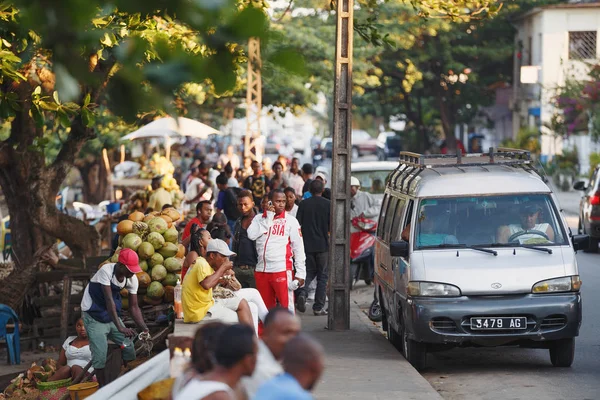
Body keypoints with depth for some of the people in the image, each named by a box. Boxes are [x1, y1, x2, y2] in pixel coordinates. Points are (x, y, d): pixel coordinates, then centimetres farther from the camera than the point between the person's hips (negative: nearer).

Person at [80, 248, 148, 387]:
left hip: (112, 315, 6)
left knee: (129, 350, 3)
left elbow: (134, 307, -4)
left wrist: (145, 329, -16)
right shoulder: (106, 271, -28)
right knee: (100, 355, -14)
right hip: (94, 317, -6)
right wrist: (120, 328, -39)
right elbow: (109, 300, -33)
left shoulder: (132, 279, -10)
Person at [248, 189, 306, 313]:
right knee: (265, 306, 11)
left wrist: (300, 273, -6)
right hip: (261, 270, 4)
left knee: (286, 305, -9)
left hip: (282, 269, -4)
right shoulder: (259, 218, 10)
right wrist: (268, 218, -7)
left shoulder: (290, 220, 1)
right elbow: (251, 235, -8)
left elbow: (298, 248, 0)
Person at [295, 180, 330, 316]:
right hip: (323, 245, -2)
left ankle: (301, 292, -13)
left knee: (309, 272, 15)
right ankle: (318, 307, 3)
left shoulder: (303, 204, 1)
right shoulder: (328, 204, -4)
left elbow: (298, 225, 1)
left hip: (307, 244, 2)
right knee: (322, 275, 6)